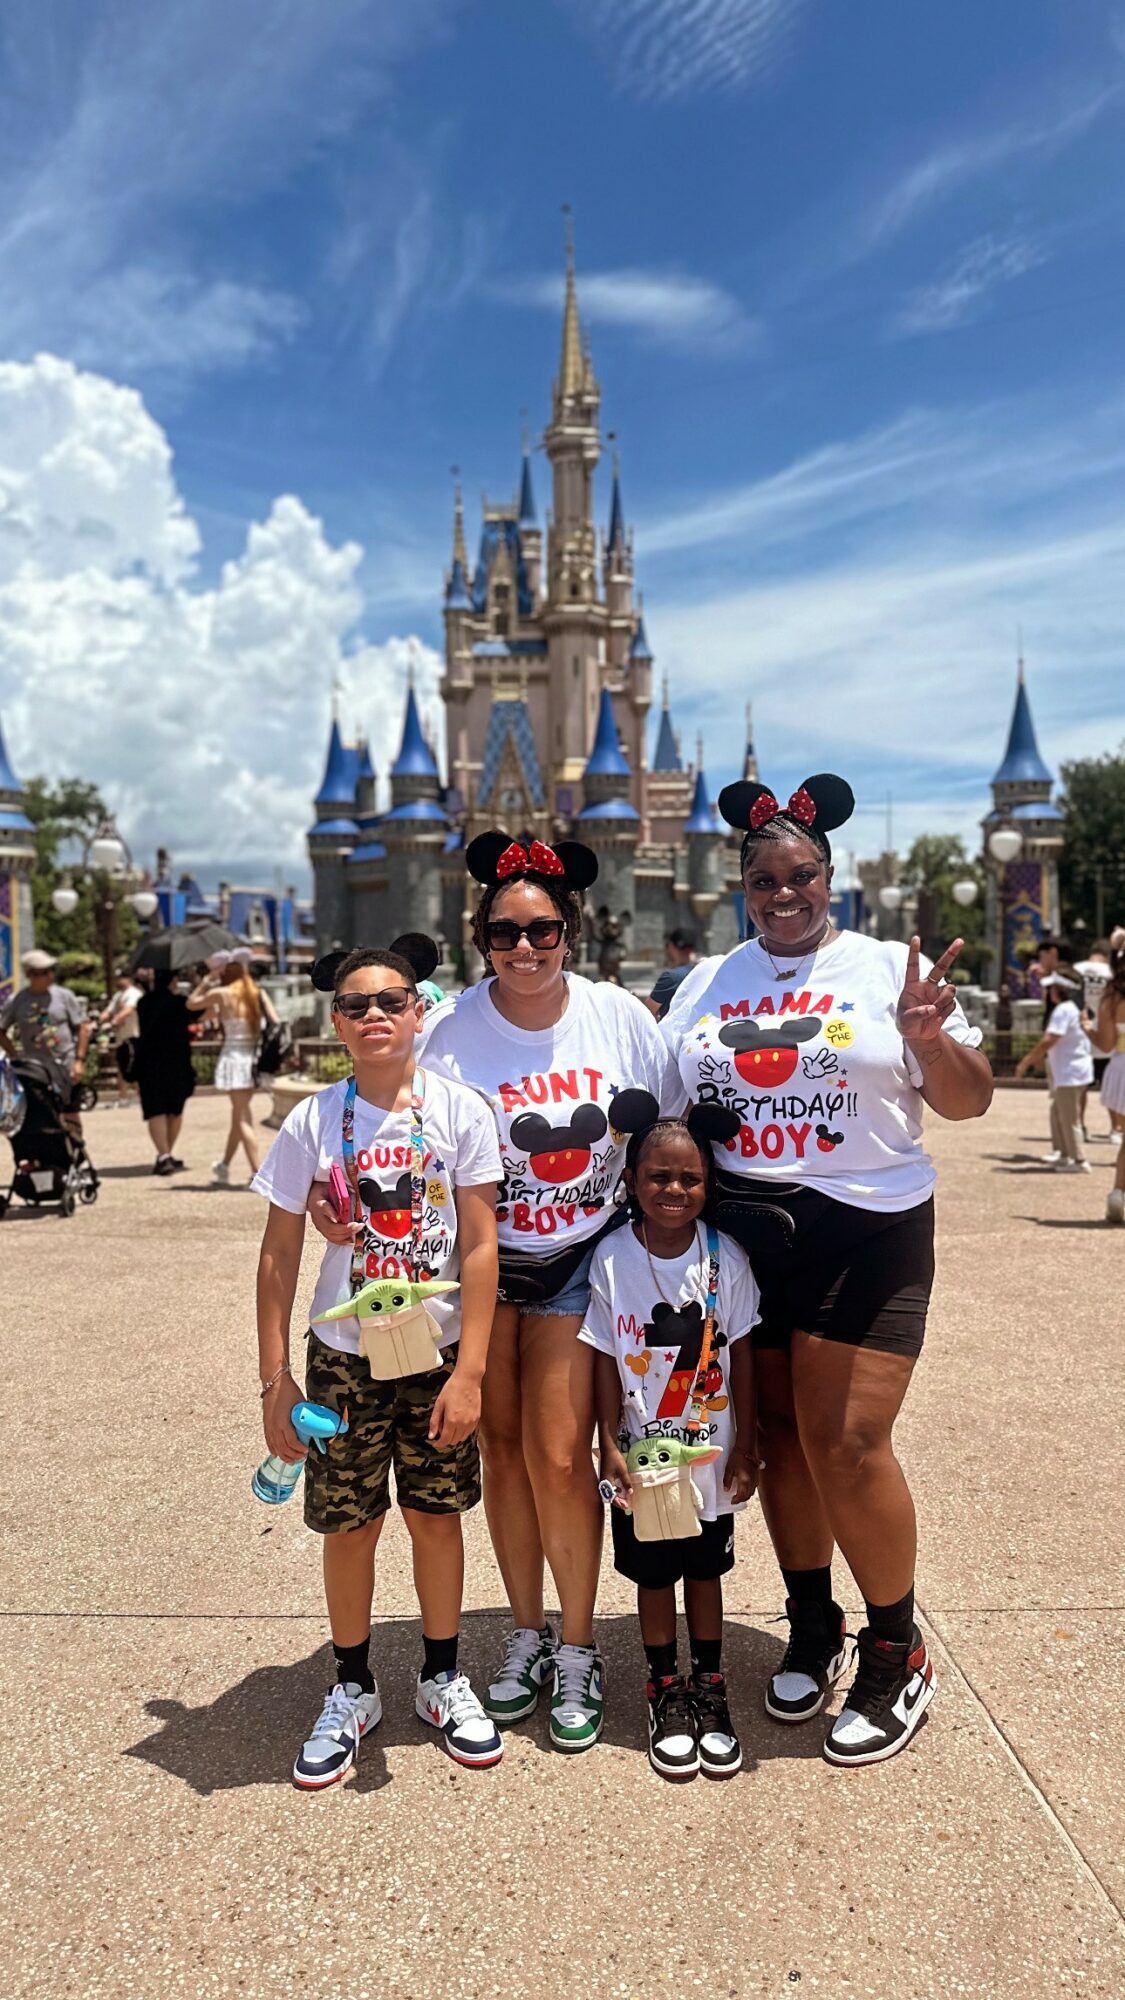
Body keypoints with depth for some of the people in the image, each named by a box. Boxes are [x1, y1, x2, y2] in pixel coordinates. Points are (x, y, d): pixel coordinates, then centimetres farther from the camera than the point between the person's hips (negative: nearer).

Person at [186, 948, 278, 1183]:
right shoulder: (259, 993, 5)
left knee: (243, 1119, -3)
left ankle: (258, 1174, -9)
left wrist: (206, 980, 14)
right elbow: (275, 1024, -2)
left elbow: (191, 1004, 10)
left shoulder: (221, 993, -4)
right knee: (240, 1115, 19)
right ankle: (224, 1166, 34)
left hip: (233, 1056, -5)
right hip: (253, 1058, 5)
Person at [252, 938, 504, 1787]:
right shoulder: (314, 1122, -7)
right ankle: (353, 1690, 33)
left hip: (438, 1356, 0)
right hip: (343, 1358, 1)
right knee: (349, 1526, 11)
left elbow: (479, 1246, -9)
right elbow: (279, 1255, -2)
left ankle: (443, 1678, 34)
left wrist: (469, 1370, -11)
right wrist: (275, 1375, -3)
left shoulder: (460, 1111, -10)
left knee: (437, 1515, 12)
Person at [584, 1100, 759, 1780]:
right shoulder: (611, 1259, -13)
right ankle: (665, 1691, 32)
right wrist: (610, 1446, -8)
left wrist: (746, 1447, -1)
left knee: (705, 1569, 16)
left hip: (711, 1453, 1)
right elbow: (607, 1360, -8)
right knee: (653, 1573, 14)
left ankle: (710, 1689, 33)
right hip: (642, 1457, -1)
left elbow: (741, 1358, -3)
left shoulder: (725, 1257, -10)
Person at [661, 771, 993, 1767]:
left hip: (867, 1234, -4)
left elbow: (969, 1102, -1)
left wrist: (930, 1040, -21)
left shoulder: (888, 967, -1)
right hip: (740, 1232, 4)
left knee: (845, 1442, -5)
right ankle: (813, 1628, 34)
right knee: (777, 1436, 13)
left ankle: (896, 1656, 19)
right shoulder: (708, 983, 9)